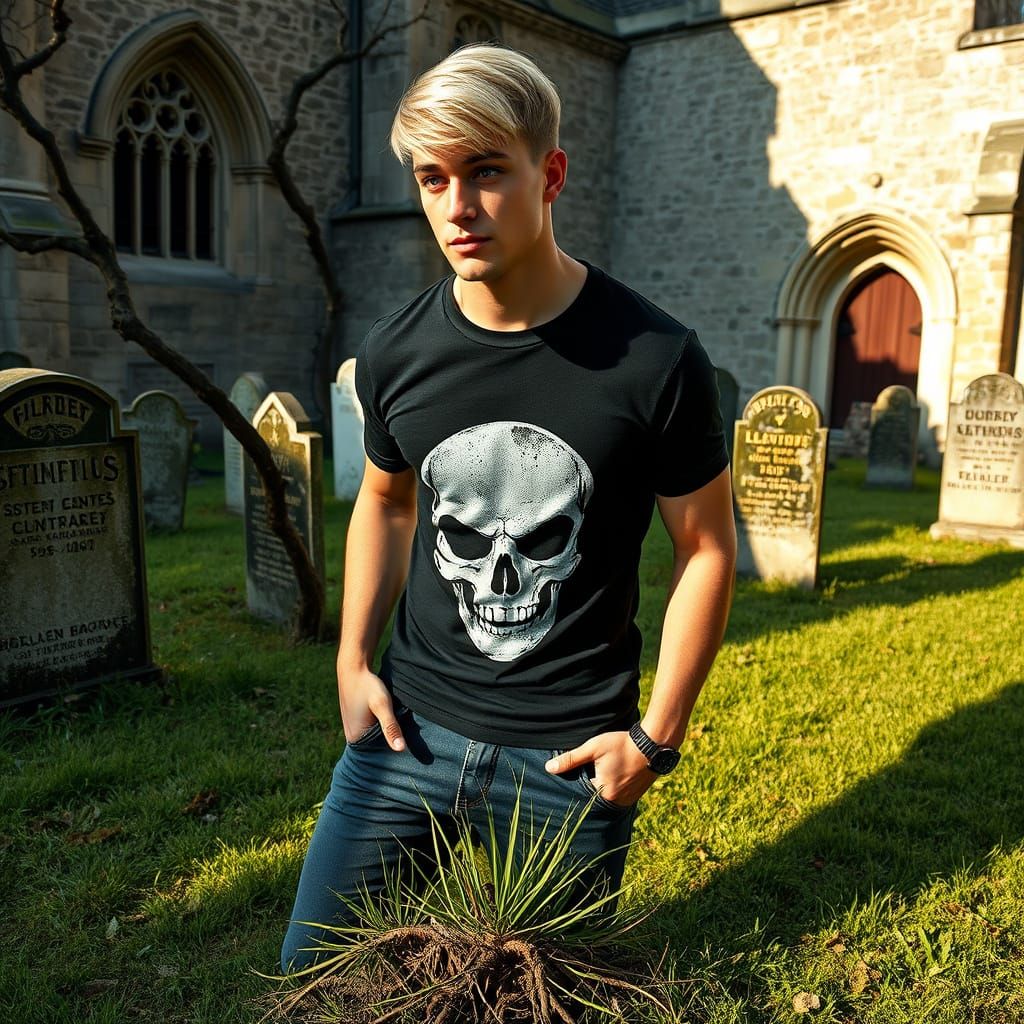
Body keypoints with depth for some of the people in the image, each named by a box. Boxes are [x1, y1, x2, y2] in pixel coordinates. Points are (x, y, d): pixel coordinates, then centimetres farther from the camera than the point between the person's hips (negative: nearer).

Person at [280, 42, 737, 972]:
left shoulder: (655, 361, -14)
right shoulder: (395, 353, -3)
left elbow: (706, 547, -4)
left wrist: (657, 737, -7)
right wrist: (354, 662, 5)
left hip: (570, 758, -2)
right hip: (412, 728, 3)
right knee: (313, 972, 14)